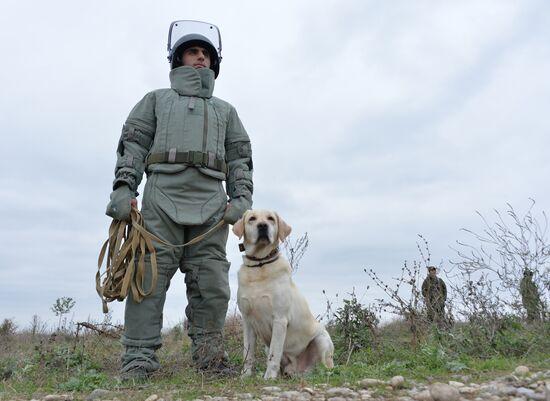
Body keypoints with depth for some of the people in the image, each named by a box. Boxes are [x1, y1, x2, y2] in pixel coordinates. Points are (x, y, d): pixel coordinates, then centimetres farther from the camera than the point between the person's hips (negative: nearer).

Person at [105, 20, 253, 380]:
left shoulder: (225, 110, 28)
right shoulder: (156, 100, 24)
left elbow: (240, 158, 19)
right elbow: (132, 146, 12)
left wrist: (242, 198, 3)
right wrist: (123, 188, -3)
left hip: (211, 201, 2)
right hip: (163, 193, -1)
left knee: (211, 282, -4)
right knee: (151, 276, -8)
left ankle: (209, 355, 2)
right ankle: (140, 357, -5)